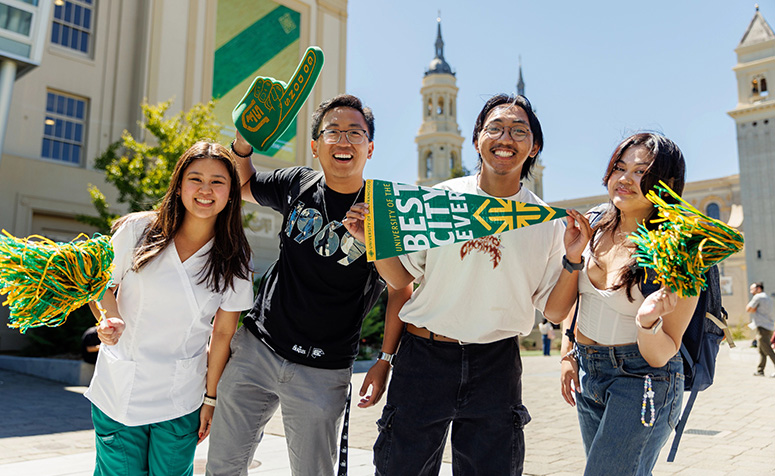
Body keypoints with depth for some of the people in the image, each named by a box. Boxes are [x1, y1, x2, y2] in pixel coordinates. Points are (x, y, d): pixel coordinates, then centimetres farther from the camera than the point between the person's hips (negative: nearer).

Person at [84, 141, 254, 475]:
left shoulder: (234, 260, -5)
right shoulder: (137, 229, -7)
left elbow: (223, 334, 0)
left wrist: (210, 399, 3)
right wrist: (109, 320, -17)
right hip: (119, 389, 0)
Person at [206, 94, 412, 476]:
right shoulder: (296, 185, -1)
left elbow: (400, 290, -2)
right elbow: (243, 185, 18)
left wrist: (385, 361, -7)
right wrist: (243, 143, -1)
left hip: (322, 374, -3)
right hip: (255, 348, 3)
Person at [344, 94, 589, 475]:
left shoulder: (546, 222, 2)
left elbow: (555, 311, 4)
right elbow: (401, 279, 5)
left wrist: (573, 259, -10)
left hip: (496, 367, 1)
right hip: (424, 357, 0)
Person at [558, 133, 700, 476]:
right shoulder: (594, 227, -3)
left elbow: (661, 357, -15)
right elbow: (571, 297, 13)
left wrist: (648, 323, -34)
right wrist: (567, 355, 9)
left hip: (642, 378, -5)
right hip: (586, 372, 6)